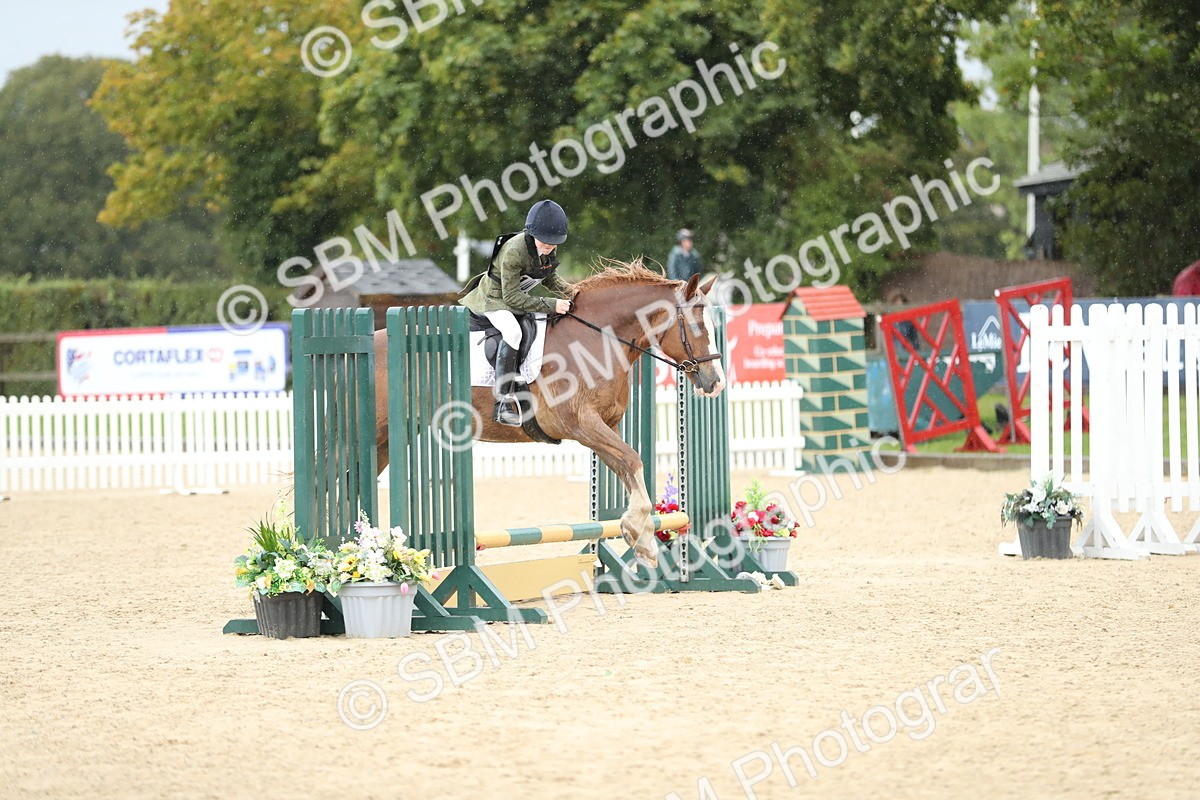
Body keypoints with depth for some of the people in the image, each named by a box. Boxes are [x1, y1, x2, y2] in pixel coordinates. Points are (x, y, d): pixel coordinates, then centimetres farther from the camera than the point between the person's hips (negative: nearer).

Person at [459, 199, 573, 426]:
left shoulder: (550, 248, -8)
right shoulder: (513, 251, -32)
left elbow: (550, 277, 10)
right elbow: (511, 296, -30)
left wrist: (568, 290, -10)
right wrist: (550, 305, -34)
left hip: (519, 298, 9)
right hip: (495, 298, -9)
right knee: (512, 331, -33)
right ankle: (504, 402, -34)